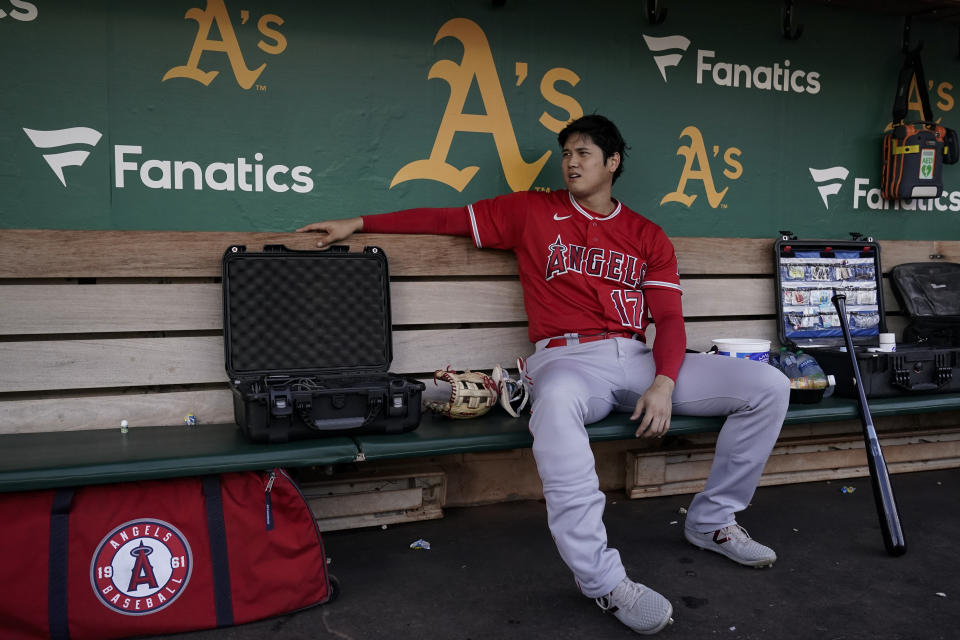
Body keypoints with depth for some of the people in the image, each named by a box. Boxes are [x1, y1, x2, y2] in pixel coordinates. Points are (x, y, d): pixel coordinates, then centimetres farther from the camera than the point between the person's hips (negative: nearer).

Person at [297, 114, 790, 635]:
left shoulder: (647, 237, 16)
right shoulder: (532, 211, 13)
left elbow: (670, 318, 8)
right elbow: (449, 218, 13)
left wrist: (664, 382, -12)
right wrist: (358, 223, 11)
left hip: (637, 358, 4)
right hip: (567, 359, -4)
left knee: (769, 386, -9)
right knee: (555, 404, -43)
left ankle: (712, 521, 10)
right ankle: (602, 579, -34)